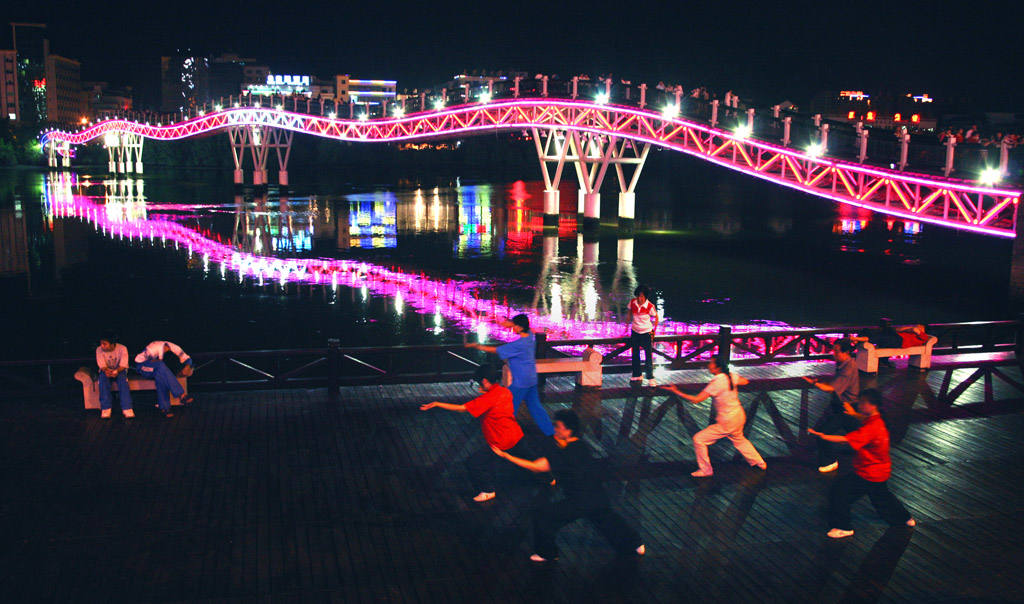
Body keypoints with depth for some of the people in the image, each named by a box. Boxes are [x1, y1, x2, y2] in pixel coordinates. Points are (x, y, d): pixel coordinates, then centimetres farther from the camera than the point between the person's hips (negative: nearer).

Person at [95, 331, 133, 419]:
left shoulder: (122, 349, -19)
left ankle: (126, 408, -35)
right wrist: (106, 370, -41)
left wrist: (117, 371, -42)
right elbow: (102, 365, -17)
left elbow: (123, 365, -20)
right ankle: (105, 408, -29)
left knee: (122, 378, -35)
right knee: (102, 378, -33)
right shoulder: (99, 350, -14)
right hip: (106, 370, 1)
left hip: (120, 370, -1)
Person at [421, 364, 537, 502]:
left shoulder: (487, 399, -20)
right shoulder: (505, 391, 1)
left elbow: (461, 408, -20)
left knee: (472, 463, -2)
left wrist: (437, 404, -16)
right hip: (518, 437, 8)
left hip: (502, 444, -8)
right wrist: (487, 392, 15)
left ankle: (487, 491, 9)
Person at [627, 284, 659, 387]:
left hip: (646, 332, -4)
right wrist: (628, 324, 9)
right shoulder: (632, 302, -11)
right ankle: (637, 375, 28)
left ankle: (651, 378, 0)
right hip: (635, 332, 4)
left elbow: (656, 317, -4)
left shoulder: (650, 306, -20)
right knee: (635, 354, 13)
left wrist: (654, 330, -1)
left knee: (648, 355, -5)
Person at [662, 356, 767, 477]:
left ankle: (705, 470, 13)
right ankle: (760, 463, 49)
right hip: (739, 416, 8)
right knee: (739, 440, 35)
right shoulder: (732, 376, -4)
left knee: (698, 439, 0)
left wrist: (676, 391, -25)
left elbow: (696, 400, -27)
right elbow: (745, 381, 17)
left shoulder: (716, 382, -25)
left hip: (727, 423, -8)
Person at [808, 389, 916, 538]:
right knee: (881, 496, 33)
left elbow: (844, 440, -39)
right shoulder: (877, 420, -2)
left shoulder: (870, 429, -30)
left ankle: (844, 528, 9)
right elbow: (865, 419, 26)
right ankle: (906, 518, 50)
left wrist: (821, 436, -41)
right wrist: (854, 414, 12)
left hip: (868, 475, -10)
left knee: (838, 493, -4)